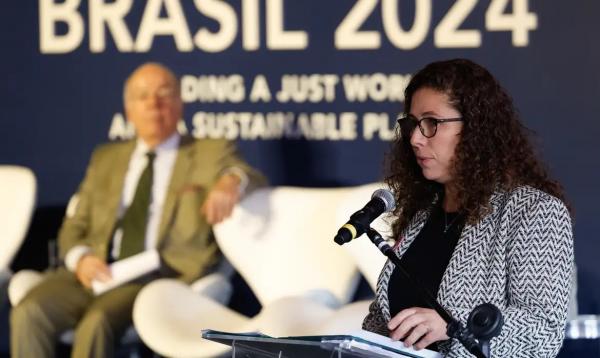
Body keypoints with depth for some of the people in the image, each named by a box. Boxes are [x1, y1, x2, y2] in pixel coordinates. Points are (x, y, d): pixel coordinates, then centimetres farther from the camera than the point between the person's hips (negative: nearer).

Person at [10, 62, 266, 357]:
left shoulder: (210, 153, 16)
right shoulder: (106, 158, 25)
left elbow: (250, 178, -1)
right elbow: (73, 228, 22)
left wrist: (231, 181, -26)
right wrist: (80, 258, -2)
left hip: (161, 275, -4)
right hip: (97, 271, 4)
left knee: (96, 321, -34)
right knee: (27, 314, -27)